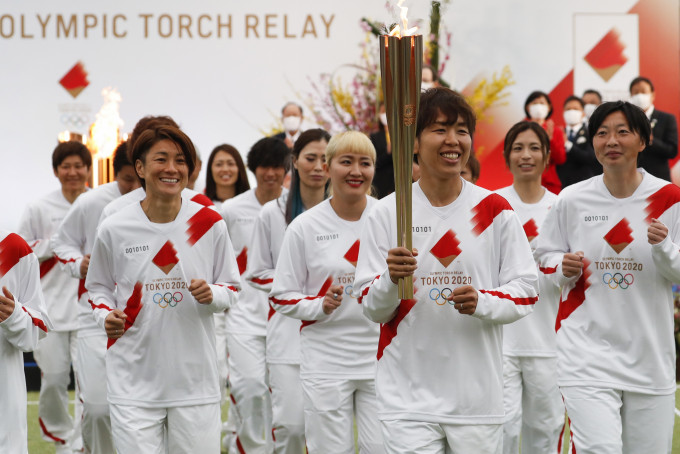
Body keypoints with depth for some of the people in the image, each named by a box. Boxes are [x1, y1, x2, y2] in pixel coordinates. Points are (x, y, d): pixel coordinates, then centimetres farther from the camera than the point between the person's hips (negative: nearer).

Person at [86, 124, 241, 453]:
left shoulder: (210, 224, 0)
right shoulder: (114, 229, -1)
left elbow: (231, 289, 10)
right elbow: (98, 287, 14)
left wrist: (212, 295, -12)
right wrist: (106, 316, -7)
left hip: (195, 380, 1)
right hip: (134, 385, -1)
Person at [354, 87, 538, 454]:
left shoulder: (495, 211, 3)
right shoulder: (387, 213, 1)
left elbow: (526, 293, 4)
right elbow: (372, 309, 2)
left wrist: (483, 303, -16)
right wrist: (391, 280, -20)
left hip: (478, 394, 1)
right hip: (408, 398, -1)